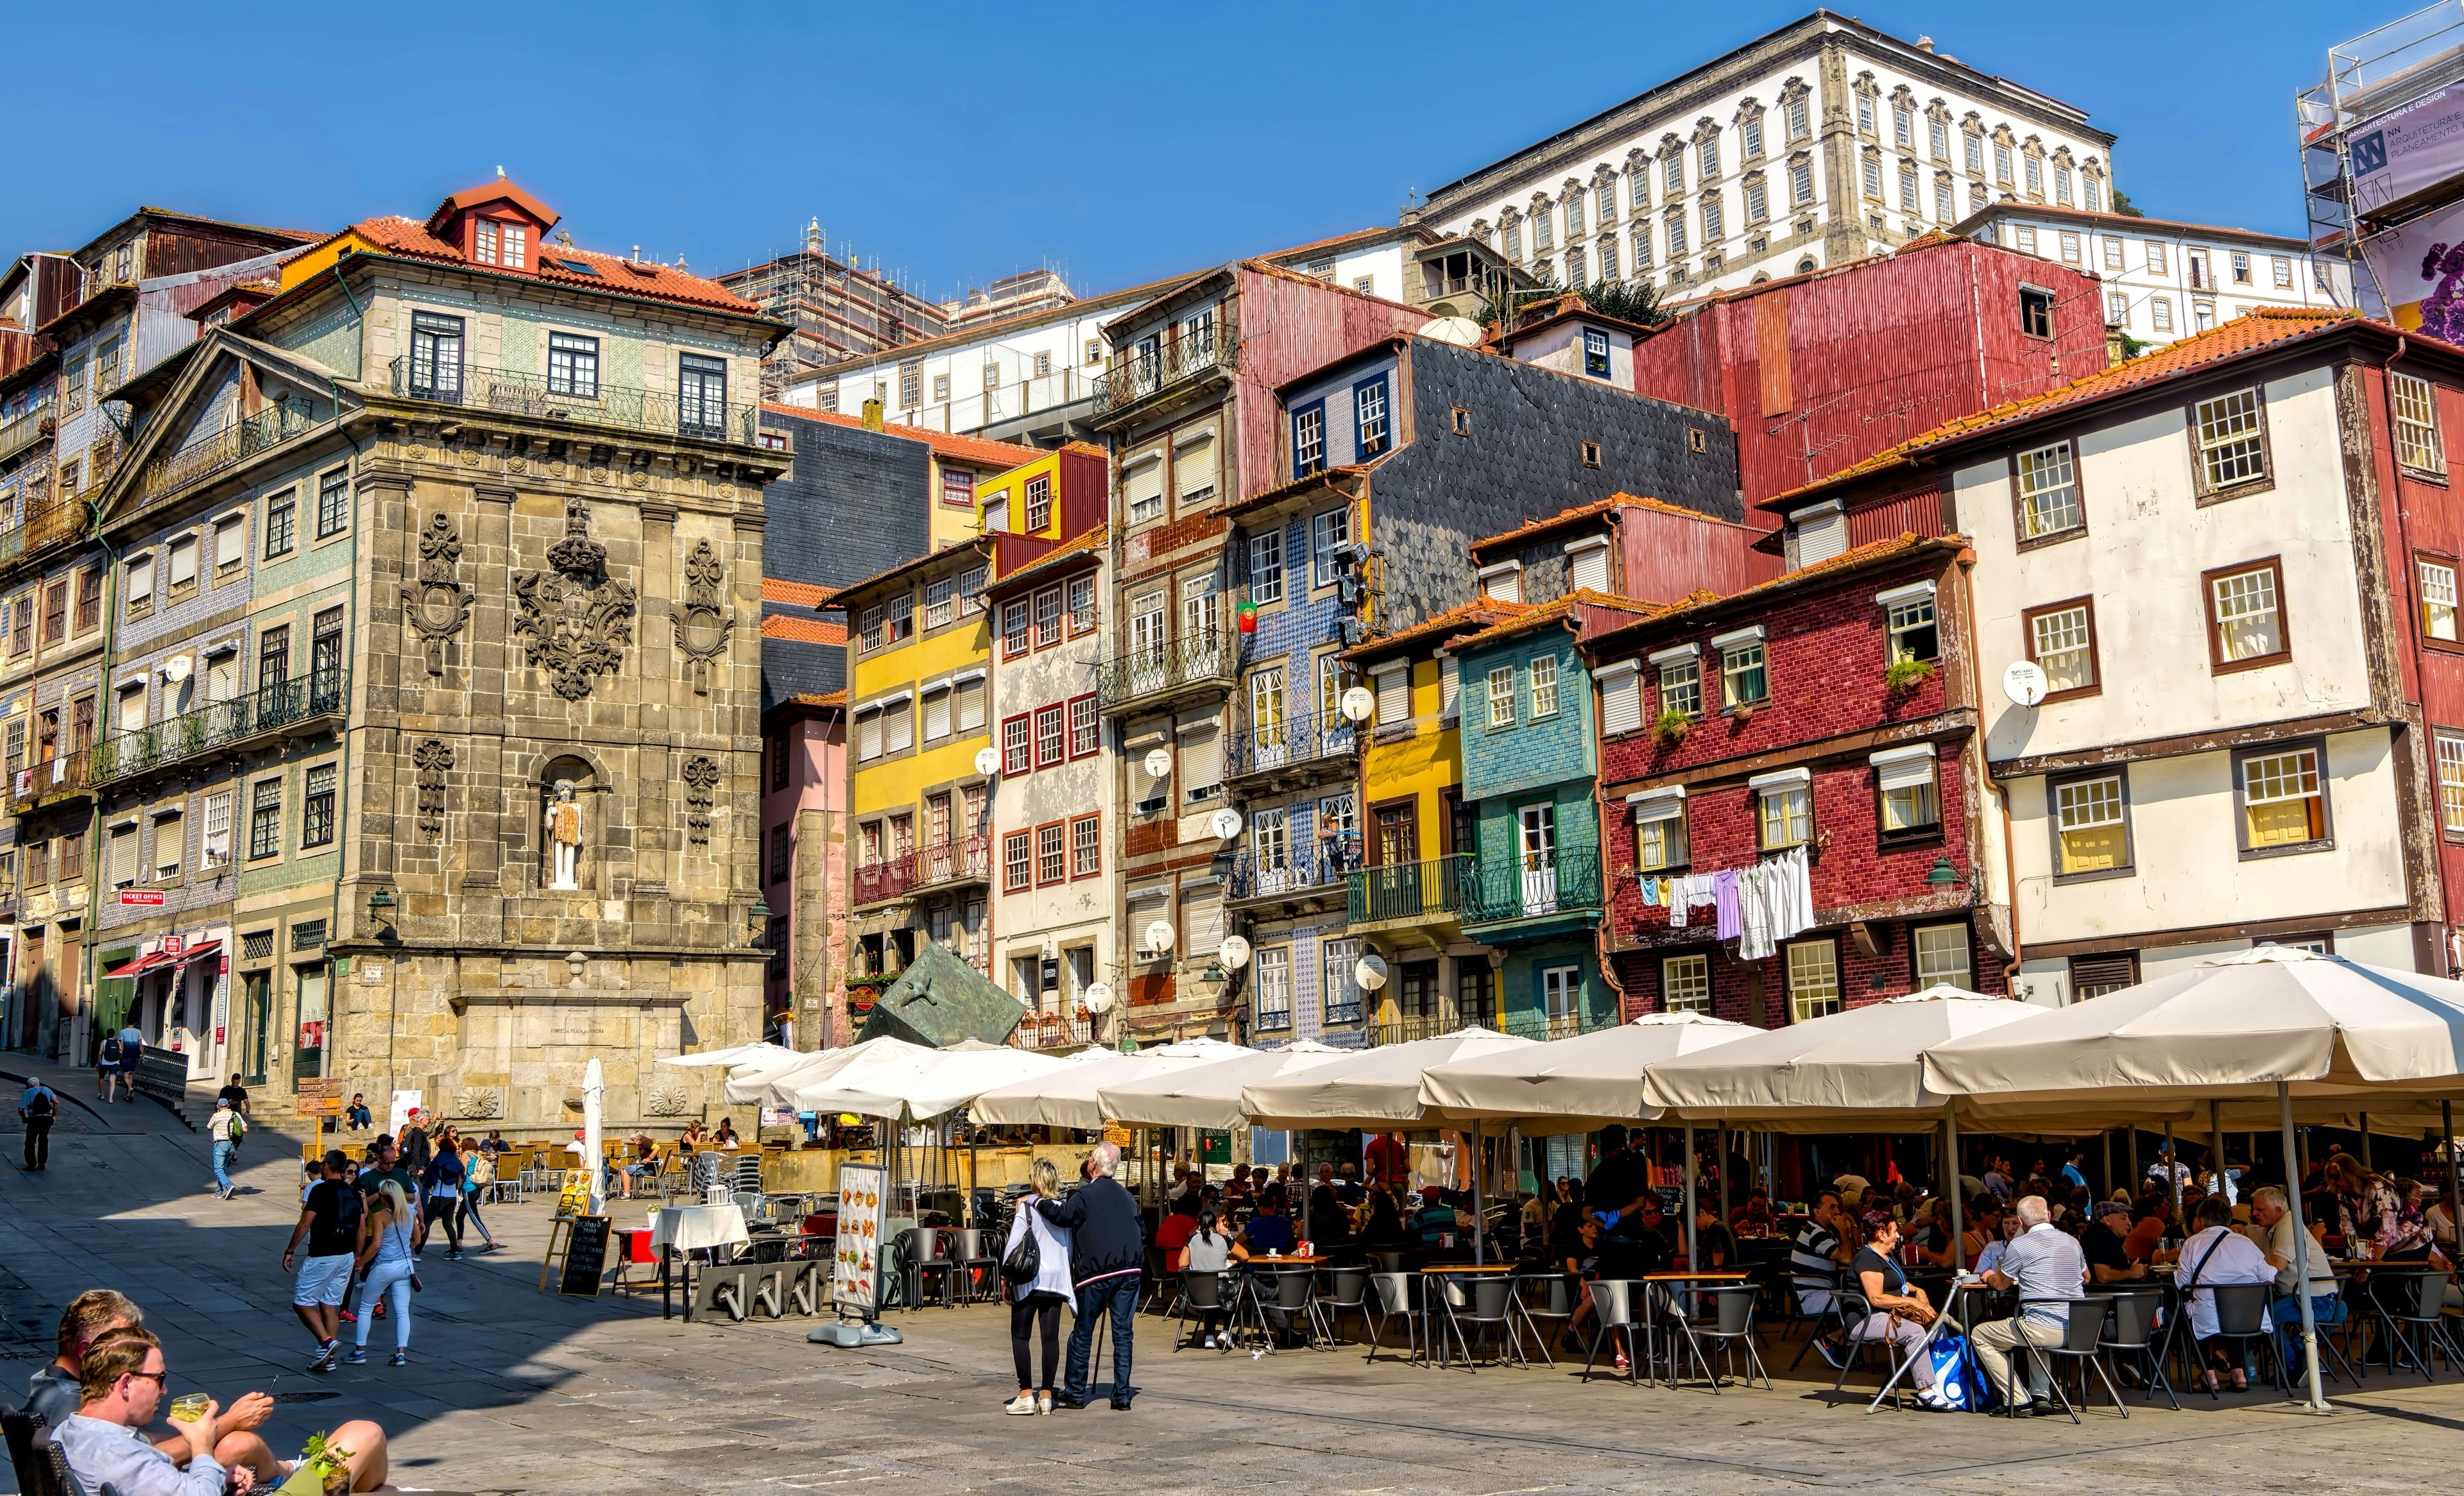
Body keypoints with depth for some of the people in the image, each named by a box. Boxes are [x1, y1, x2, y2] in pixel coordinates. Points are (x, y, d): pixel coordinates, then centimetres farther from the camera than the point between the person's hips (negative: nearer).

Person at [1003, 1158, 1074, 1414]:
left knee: (1020, 1336, 3)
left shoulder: (1026, 1206, -6)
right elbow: (1070, 1246, 10)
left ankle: (1026, 1395, -2)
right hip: (1057, 1278, 4)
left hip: (1030, 1279, -4)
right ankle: (1046, 1396, 6)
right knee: (1051, 1336, 5)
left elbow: (1014, 1244, -9)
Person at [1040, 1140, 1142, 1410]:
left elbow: (1064, 1215, -23)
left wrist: (1037, 1203, -9)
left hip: (1097, 1272, -5)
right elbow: (1141, 1233, 21)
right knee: (1122, 1333, 6)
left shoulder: (1086, 1194, -7)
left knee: (1082, 1333, 8)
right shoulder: (1126, 1196, 16)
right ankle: (1123, 1395, 4)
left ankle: (1076, 1393, 14)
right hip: (1129, 1271, 5)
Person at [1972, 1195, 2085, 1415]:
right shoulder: (2072, 1242, 12)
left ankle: (2020, 1402, 5)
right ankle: (2040, 1395, 24)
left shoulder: (2019, 1246, -7)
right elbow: (2085, 1276, 32)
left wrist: (1990, 1276, 33)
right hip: (2076, 1330, 7)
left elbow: (2001, 1284, 9)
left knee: (1979, 1336, 13)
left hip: (2045, 1330, -7)